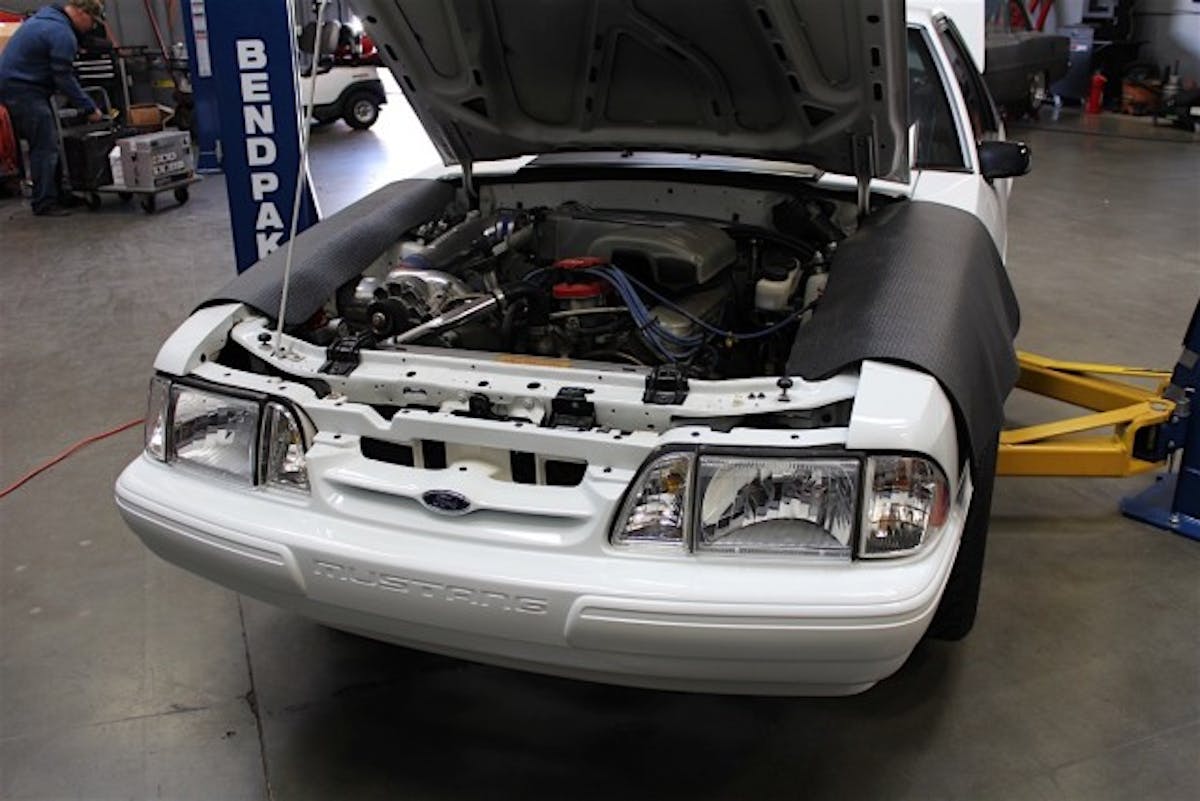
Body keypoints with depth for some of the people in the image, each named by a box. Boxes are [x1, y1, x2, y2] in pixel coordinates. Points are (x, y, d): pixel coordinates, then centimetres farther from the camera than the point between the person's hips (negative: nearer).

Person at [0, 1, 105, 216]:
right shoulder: (63, 34, -17)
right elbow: (64, 78, -17)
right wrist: (89, 109, -11)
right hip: (23, 89, -10)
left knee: (44, 143, 13)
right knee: (45, 147, -9)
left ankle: (58, 192, 18)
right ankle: (45, 203, -7)